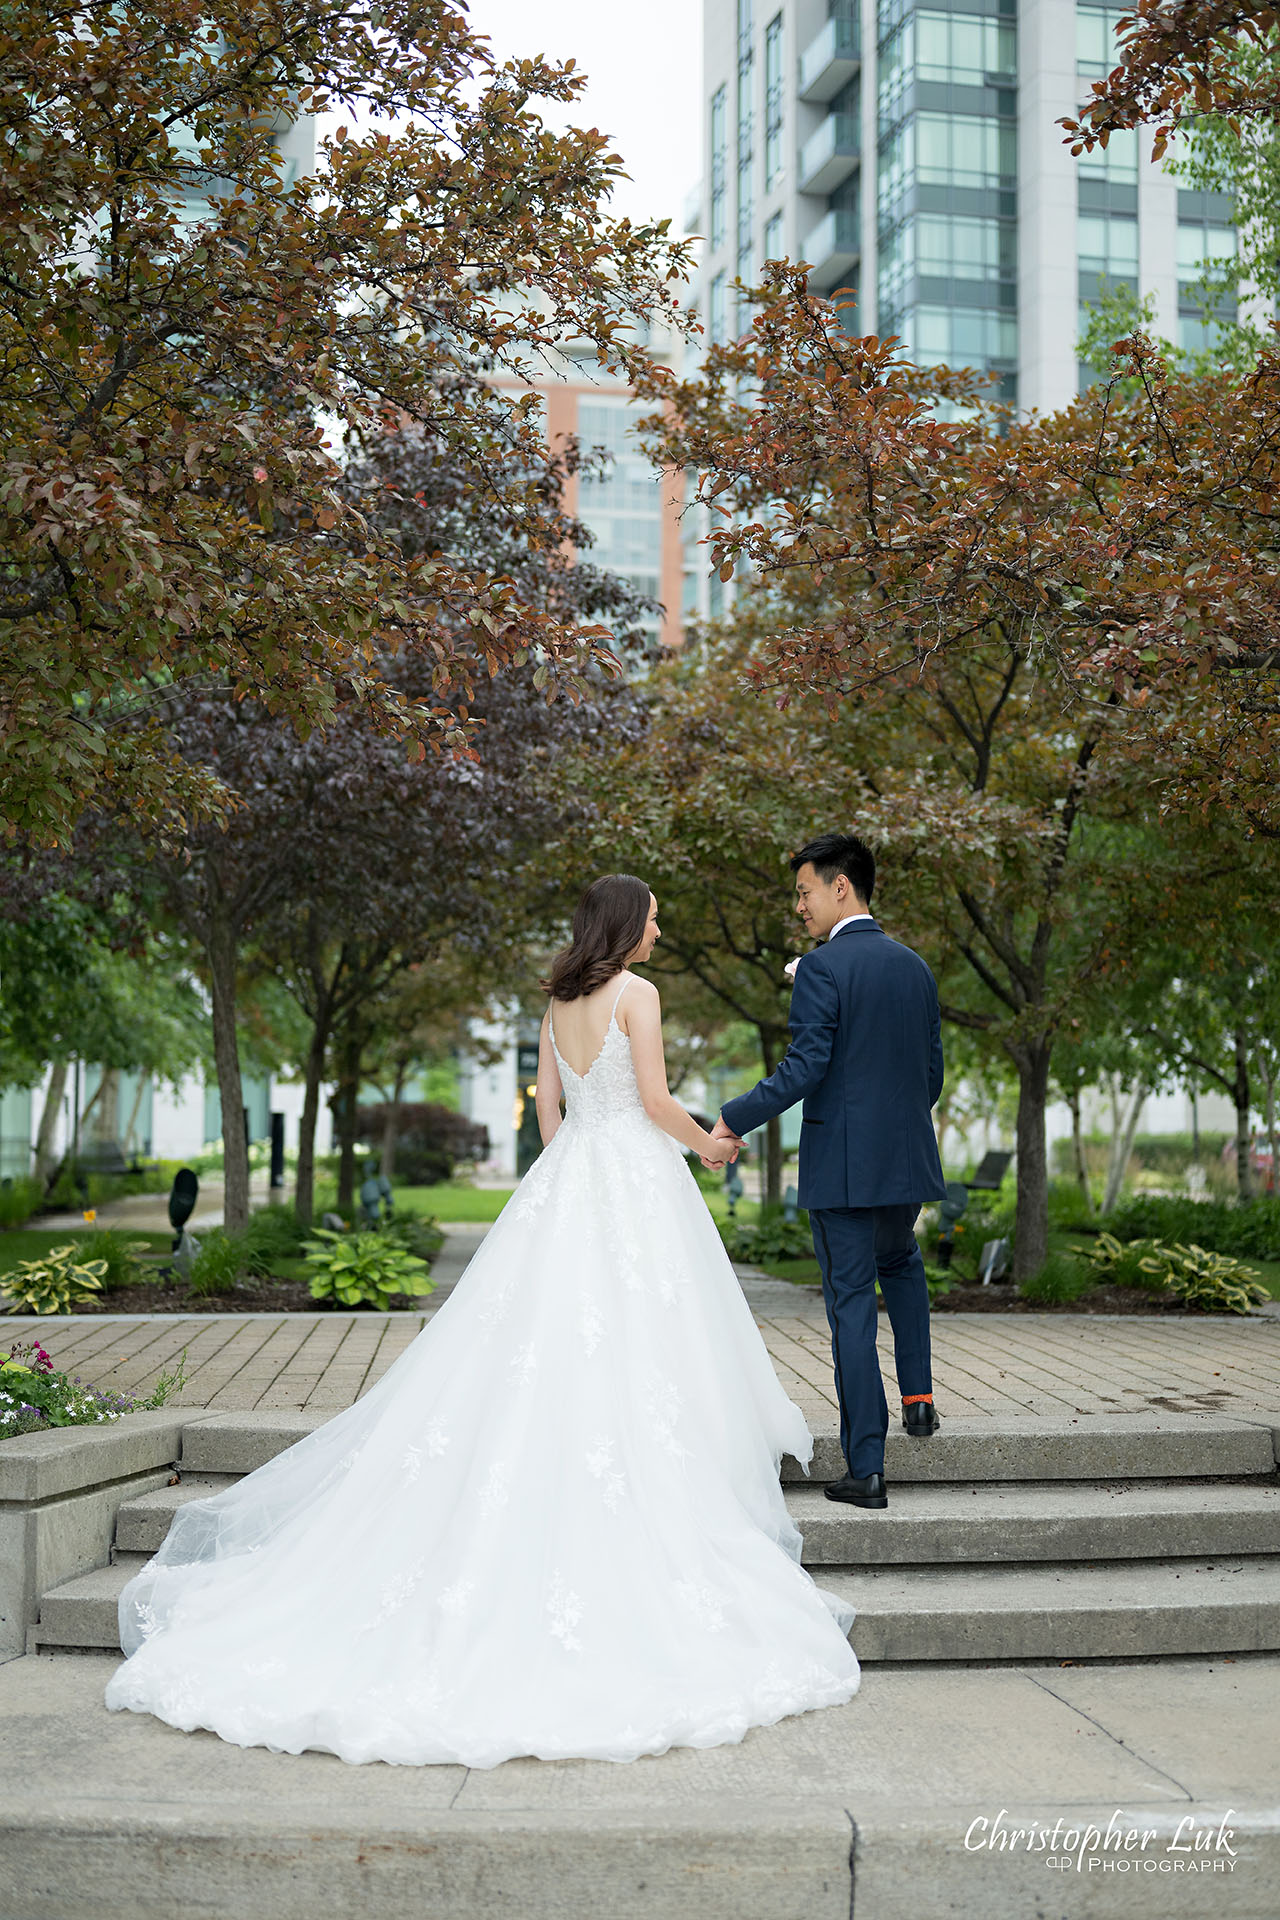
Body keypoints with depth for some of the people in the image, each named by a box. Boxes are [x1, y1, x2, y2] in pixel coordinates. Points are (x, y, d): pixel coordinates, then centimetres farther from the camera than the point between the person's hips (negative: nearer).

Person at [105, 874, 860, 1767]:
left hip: (567, 1173, 7)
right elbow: (655, 1100, -10)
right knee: (635, 1358, -3)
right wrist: (711, 1144, 7)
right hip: (635, 1176, -7)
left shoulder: (558, 1001, 13)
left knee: (542, 1350, 7)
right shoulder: (637, 993, -8)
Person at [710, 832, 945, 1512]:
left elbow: (805, 1067, -20)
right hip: (909, 1157, 6)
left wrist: (733, 1118, -13)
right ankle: (917, 1396, 25)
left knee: (851, 1304, 0)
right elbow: (933, 1072, 12)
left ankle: (866, 1468, 3)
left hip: (843, 1162, -6)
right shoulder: (916, 967, 9)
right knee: (901, 1265, 32)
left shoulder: (821, 967, -13)